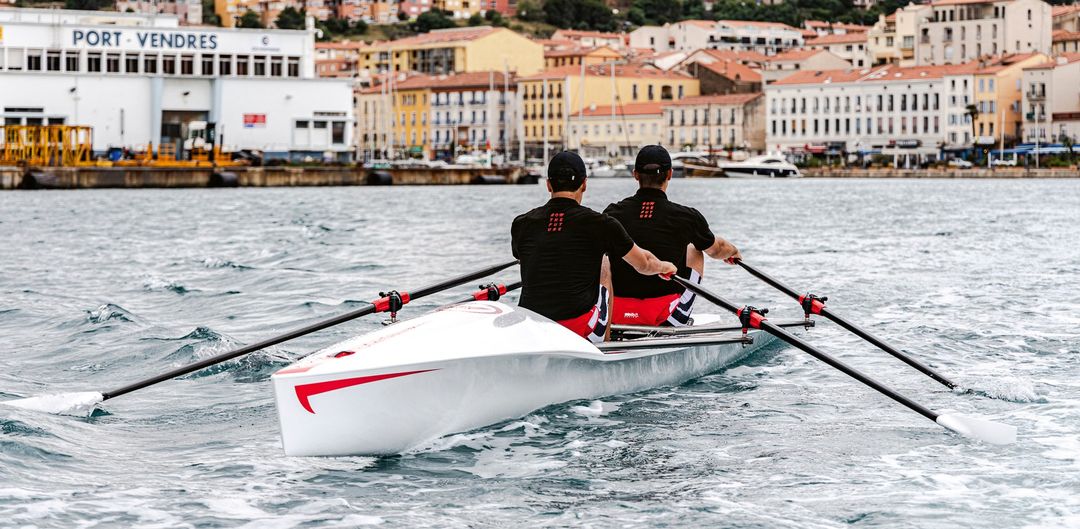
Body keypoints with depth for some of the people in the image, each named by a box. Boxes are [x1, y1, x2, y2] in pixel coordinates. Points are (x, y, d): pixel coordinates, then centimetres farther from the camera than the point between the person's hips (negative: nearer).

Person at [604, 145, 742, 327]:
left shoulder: (613, 213, -1)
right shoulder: (687, 217, -4)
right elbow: (716, 250, 19)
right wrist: (733, 251, 43)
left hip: (618, 314, 1)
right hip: (664, 317, -1)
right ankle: (680, 318, 28)